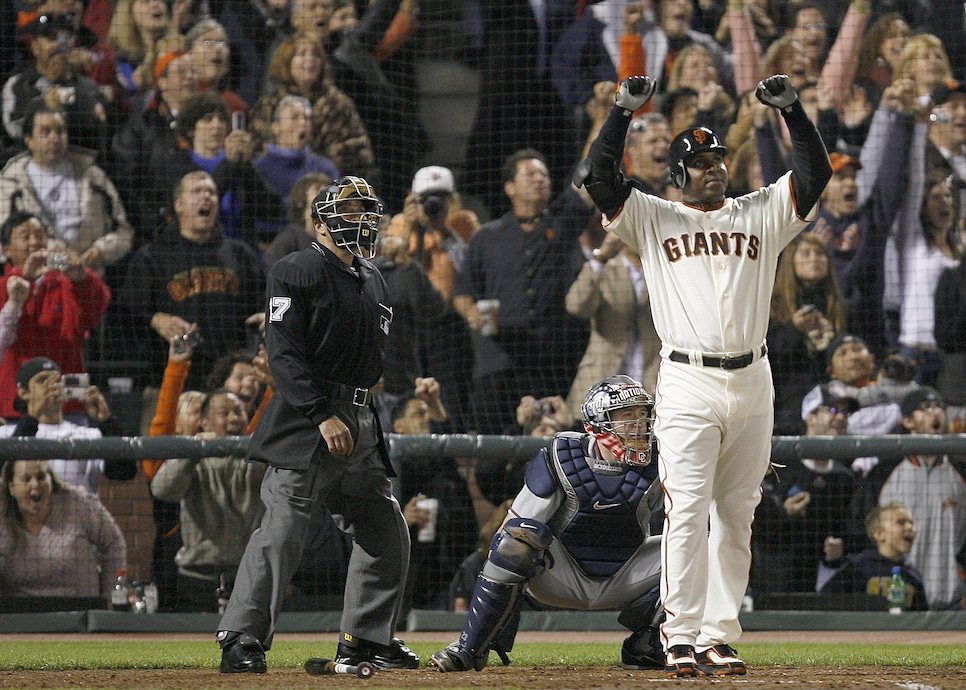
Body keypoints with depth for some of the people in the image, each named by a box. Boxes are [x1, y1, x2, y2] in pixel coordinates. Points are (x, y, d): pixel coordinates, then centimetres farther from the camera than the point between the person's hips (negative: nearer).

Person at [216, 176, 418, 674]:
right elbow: (284, 354, -14)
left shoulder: (372, 279, 18)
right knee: (282, 529, -15)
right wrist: (322, 416, -22)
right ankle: (241, 640, -15)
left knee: (386, 535, 10)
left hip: (361, 422, 8)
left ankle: (365, 639, 21)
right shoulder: (297, 273, -6)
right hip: (306, 421, -8)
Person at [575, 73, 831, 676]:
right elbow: (596, 177, -2)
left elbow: (815, 173, 5)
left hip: (752, 386, 3)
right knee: (688, 513, -10)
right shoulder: (653, 218, 8)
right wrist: (624, 112, -7)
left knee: (736, 518, 4)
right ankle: (682, 638, -9)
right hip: (688, 385, -3)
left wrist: (792, 110, -4)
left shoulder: (761, 215, 14)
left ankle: (719, 636, 8)